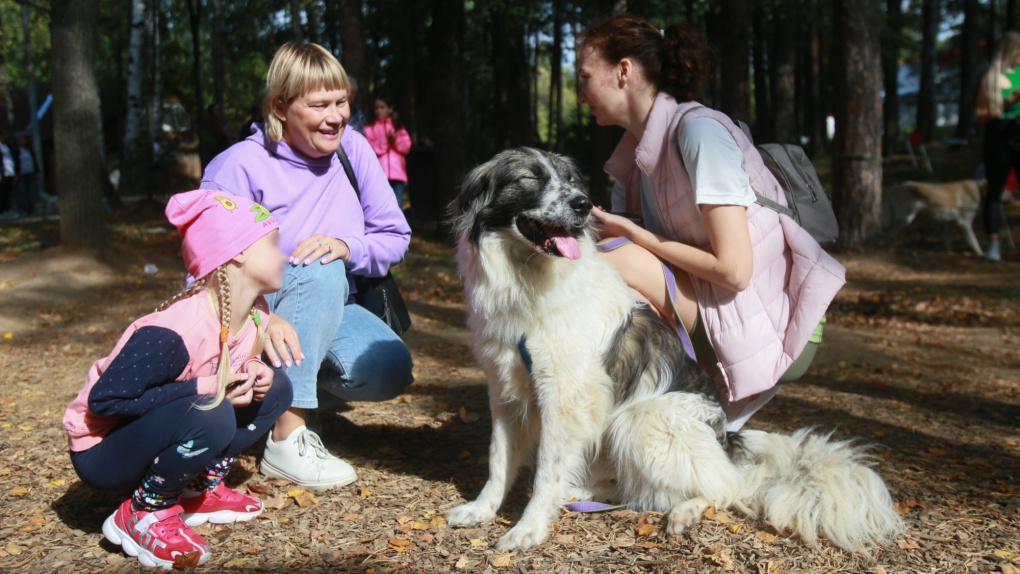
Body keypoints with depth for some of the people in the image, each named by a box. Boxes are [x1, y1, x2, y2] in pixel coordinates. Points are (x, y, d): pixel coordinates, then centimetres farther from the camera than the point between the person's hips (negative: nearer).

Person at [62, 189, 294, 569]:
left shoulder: (255, 317, -6)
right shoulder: (171, 333, -31)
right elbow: (105, 399, -28)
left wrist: (253, 372, -13)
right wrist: (205, 388, -30)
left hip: (157, 437, 8)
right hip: (102, 453, -8)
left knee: (275, 388, -1)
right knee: (209, 416, -35)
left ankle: (201, 488, 6)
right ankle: (143, 514, -11)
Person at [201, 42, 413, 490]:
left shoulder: (353, 149, -2)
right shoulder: (239, 167, -16)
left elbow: (396, 237, -1)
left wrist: (348, 247, -24)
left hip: (331, 311, 4)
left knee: (391, 370, -24)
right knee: (320, 273, -35)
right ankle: (286, 440, -31)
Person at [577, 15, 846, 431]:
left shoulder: (699, 131, -17)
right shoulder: (637, 149, 9)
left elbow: (734, 269, -22)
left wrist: (632, 234, -14)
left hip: (766, 324, -8)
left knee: (616, 259, -24)